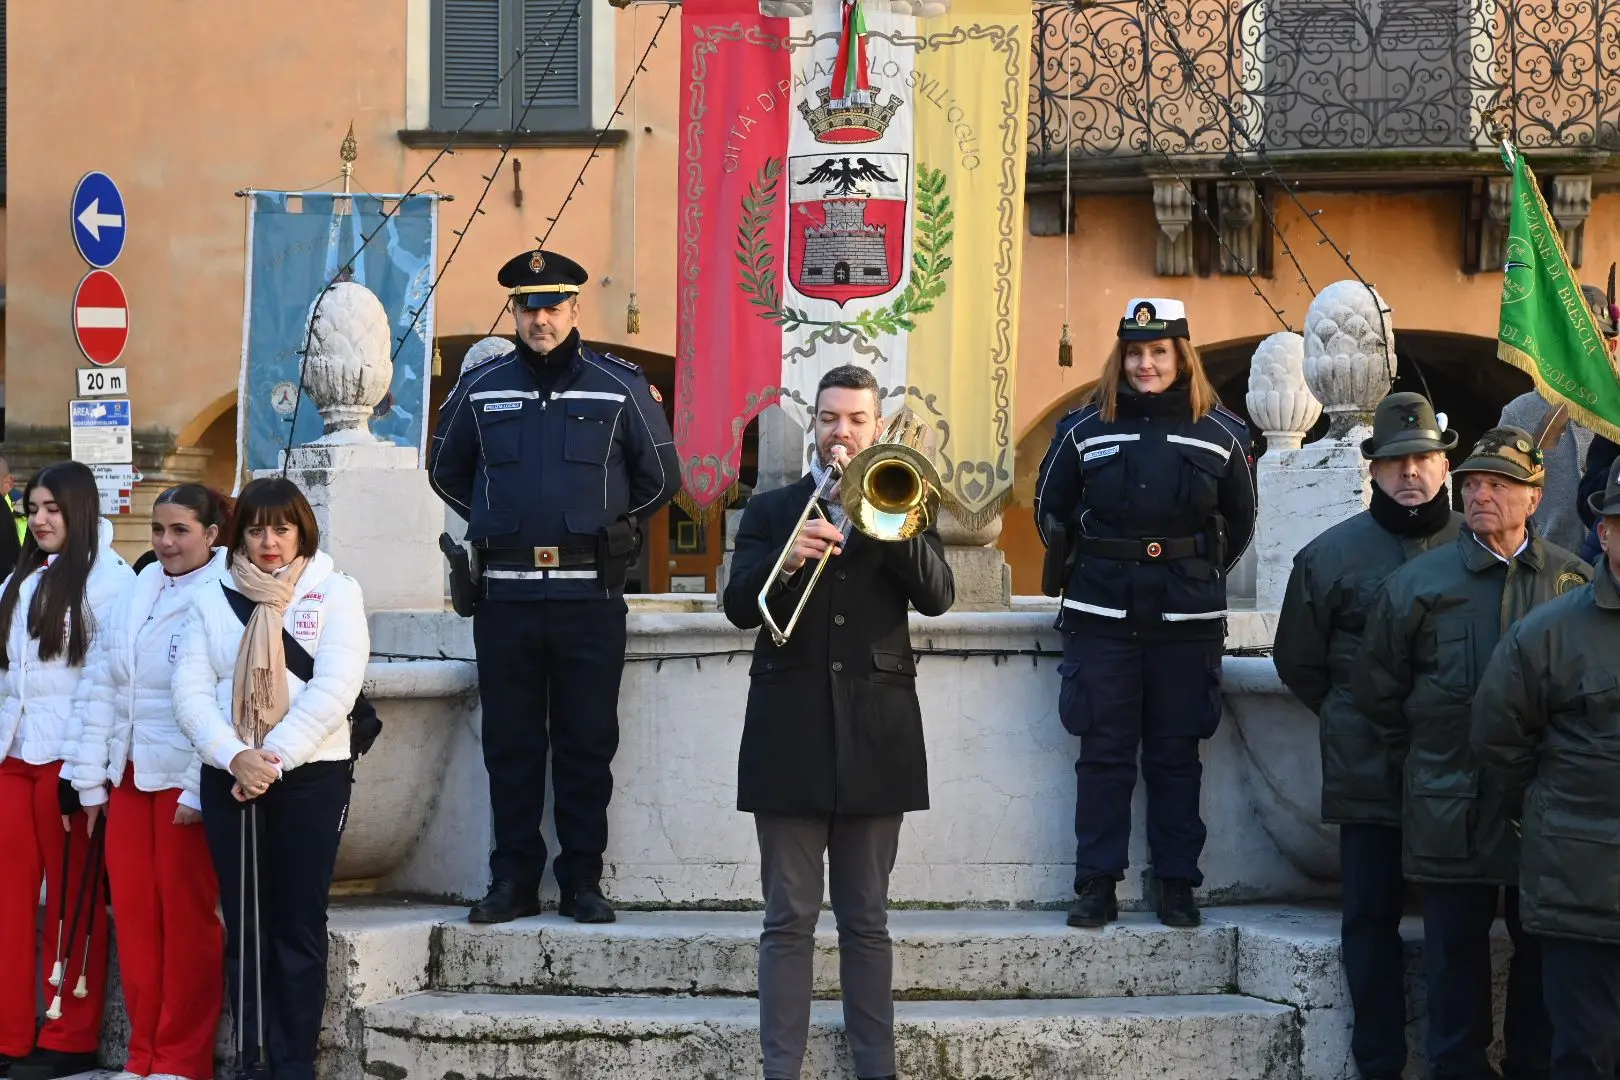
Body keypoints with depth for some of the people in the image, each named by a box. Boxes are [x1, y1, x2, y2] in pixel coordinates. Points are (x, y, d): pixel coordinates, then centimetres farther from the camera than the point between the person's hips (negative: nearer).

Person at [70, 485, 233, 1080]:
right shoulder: (133, 598, 12)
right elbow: (102, 689, 14)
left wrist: (199, 791, -19)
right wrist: (92, 779, 10)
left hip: (185, 781, -7)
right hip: (129, 777, 7)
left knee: (186, 918, 0)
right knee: (134, 913, 8)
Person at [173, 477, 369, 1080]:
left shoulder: (335, 593, 4)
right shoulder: (210, 600, 10)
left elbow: (334, 690, -8)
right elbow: (192, 691, 1)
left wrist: (274, 759, -15)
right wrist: (235, 758, -14)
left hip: (311, 776, -2)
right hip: (229, 778, 2)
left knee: (298, 926, -1)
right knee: (244, 924, 3)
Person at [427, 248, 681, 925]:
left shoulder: (620, 388, 3)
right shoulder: (480, 388, 8)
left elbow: (661, 477, 11)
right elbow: (447, 472, 22)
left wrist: (605, 531, 9)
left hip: (590, 596, -1)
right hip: (506, 596, 2)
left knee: (587, 745, 2)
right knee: (510, 744, 4)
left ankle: (583, 882, 8)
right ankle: (513, 882, 11)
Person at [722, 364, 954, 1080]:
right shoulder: (770, 511, 11)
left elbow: (937, 596, -4)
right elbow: (739, 606, -1)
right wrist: (787, 558, -20)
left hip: (875, 733, 0)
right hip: (791, 733, 0)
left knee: (867, 921, 5)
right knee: (789, 920, -1)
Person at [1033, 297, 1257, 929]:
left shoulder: (1218, 435, 2)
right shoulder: (1085, 430, 3)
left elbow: (1240, 522, 14)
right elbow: (1049, 511, 13)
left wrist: (1202, 579, 11)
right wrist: (1087, 570, 10)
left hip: (1187, 620, 0)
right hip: (1101, 618, 0)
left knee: (1176, 754, 5)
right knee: (1103, 753, 1)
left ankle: (1177, 885, 11)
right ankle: (1096, 884, 6)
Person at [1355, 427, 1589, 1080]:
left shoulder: (1573, 581, 4)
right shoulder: (1418, 583, 1)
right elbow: (1376, 690, 9)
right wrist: (1422, 759, 9)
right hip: (1453, 806, -1)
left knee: (1544, 947, 8)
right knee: (1456, 946, 4)